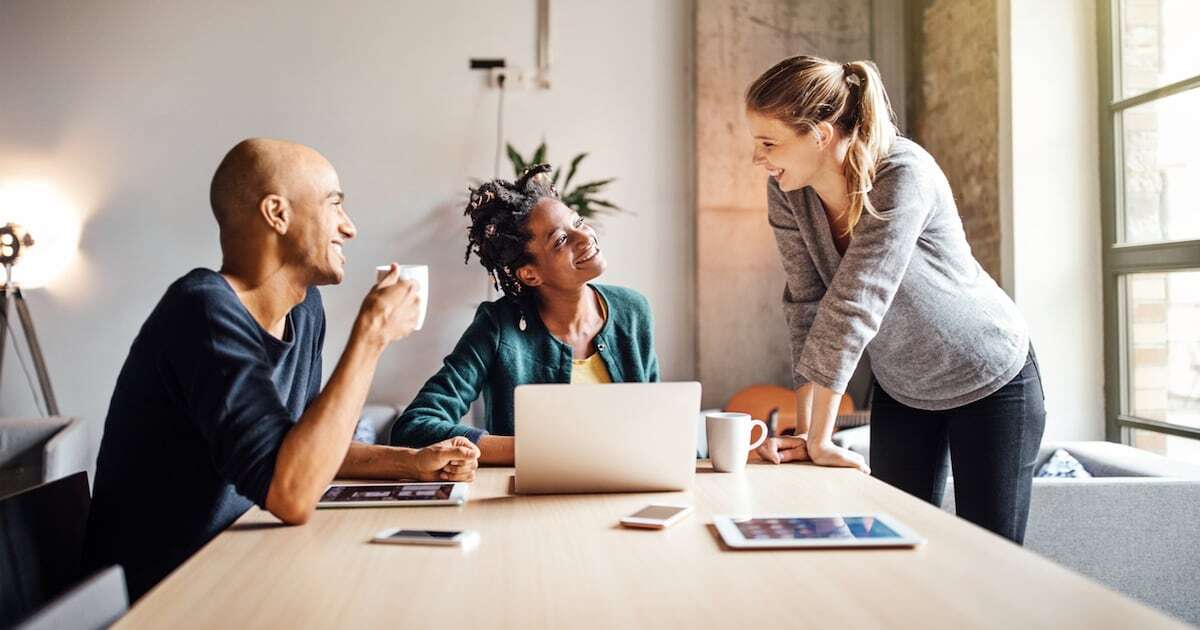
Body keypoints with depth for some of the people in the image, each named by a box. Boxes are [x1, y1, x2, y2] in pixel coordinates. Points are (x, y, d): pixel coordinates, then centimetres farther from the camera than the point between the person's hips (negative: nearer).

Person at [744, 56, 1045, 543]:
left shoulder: (902, 176, -32)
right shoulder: (786, 192, -14)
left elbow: (853, 305, -35)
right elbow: (806, 306, -13)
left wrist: (819, 439, -34)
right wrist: (804, 431, -18)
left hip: (990, 381, -5)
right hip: (901, 388, 5)